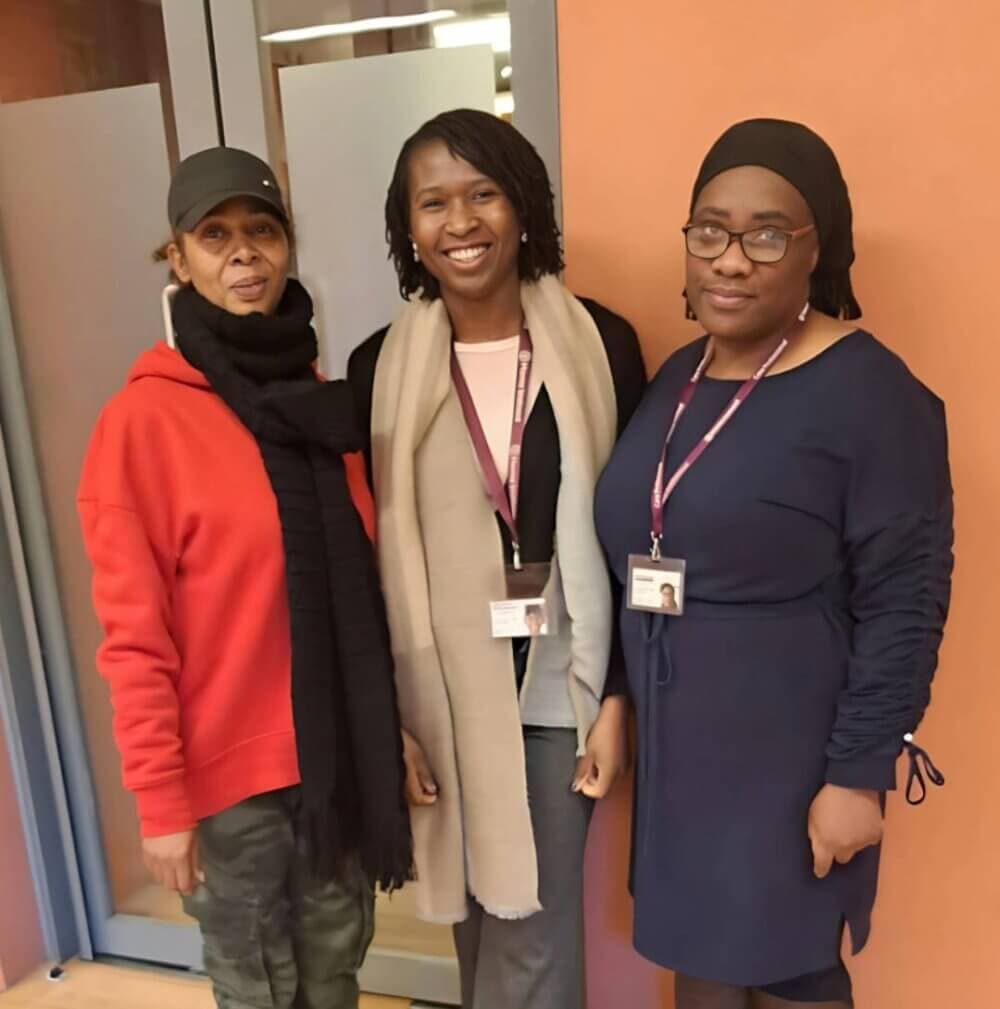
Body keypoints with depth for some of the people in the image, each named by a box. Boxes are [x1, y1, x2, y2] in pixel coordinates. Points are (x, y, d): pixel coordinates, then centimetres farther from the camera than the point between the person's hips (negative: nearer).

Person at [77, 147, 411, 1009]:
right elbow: (134, 636, -12)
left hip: (344, 748, 5)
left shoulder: (323, 396, 4)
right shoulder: (144, 421, -12)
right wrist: (161, 800, -11)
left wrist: (396, 725, 10)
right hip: (232, 766, -4)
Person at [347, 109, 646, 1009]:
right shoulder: (380, 369, -4)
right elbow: (365, 555, -1)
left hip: (559, 685, -1)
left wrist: (617, 697, -5)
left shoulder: (600, 344, -6)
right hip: (441, 691, 1)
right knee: (481, 921, 19)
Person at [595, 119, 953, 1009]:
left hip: (791, 763, -6)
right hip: (676, 752, 6)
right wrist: (615, 702, 12)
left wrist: (859, 772, -15)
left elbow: (905, 603, -15)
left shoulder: (870, 391, -14)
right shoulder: (677, 377, 7)